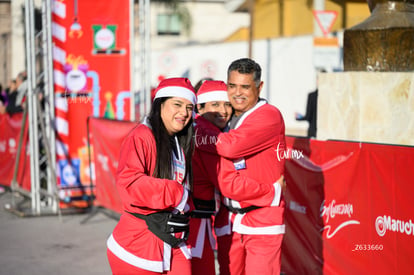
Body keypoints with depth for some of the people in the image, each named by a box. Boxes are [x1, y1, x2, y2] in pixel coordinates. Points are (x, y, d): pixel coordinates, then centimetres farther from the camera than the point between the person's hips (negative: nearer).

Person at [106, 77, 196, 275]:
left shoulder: (182, 143, 14)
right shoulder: (141, 137, -13)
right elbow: (128, 181, -24)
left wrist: (183, 211, 4)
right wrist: (175, 194, -24)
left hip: (173, 242, 7)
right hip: (139, 243, -7)